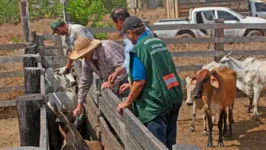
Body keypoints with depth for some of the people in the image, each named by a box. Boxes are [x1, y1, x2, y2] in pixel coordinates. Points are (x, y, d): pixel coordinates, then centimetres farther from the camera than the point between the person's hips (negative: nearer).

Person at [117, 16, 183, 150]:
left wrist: (127, 102, -3)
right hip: (174, 97, 8)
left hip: (155, 102, -8)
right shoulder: (159, 42, 10)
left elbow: (140, 81, -17)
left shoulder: (138, 49, -14)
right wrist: (132, 85, 30)